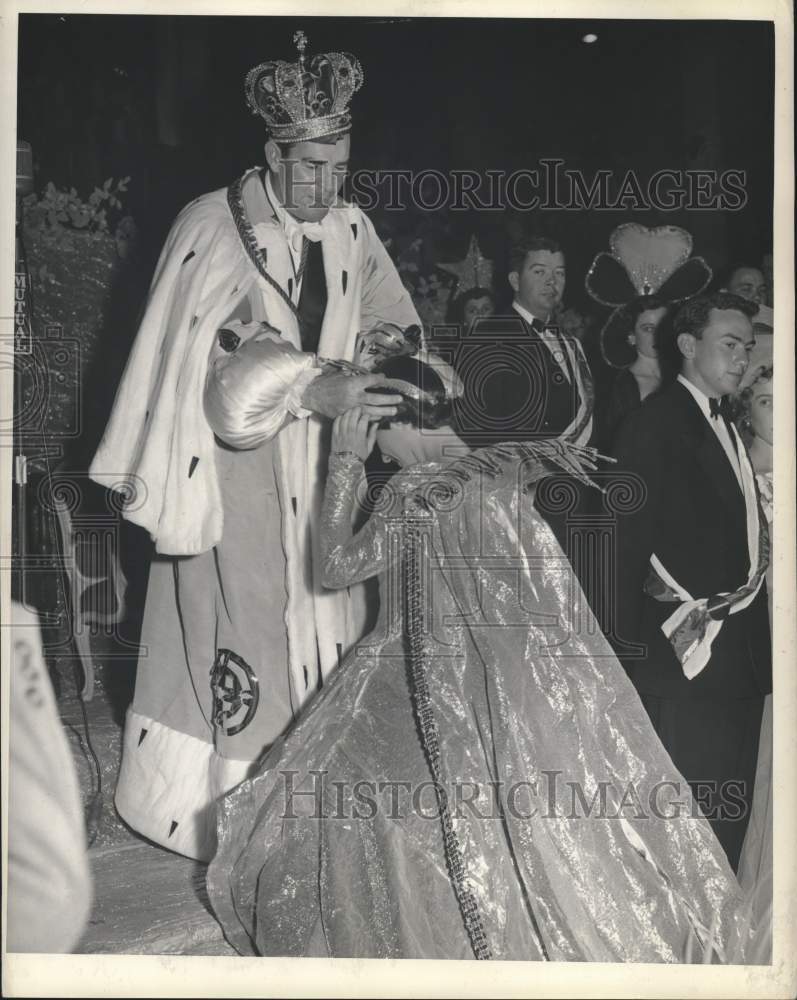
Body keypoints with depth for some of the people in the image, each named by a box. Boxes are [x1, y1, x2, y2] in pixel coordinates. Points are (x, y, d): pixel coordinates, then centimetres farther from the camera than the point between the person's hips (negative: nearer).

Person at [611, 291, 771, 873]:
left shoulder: (728, 428, 17)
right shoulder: (655, 423, -8)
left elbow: (742, 535, 14)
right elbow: (630, 542, -12)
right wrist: (631, 650, -17)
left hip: (742, 651, 8)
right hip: (689, 652, -8)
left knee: (731, 814, 14)